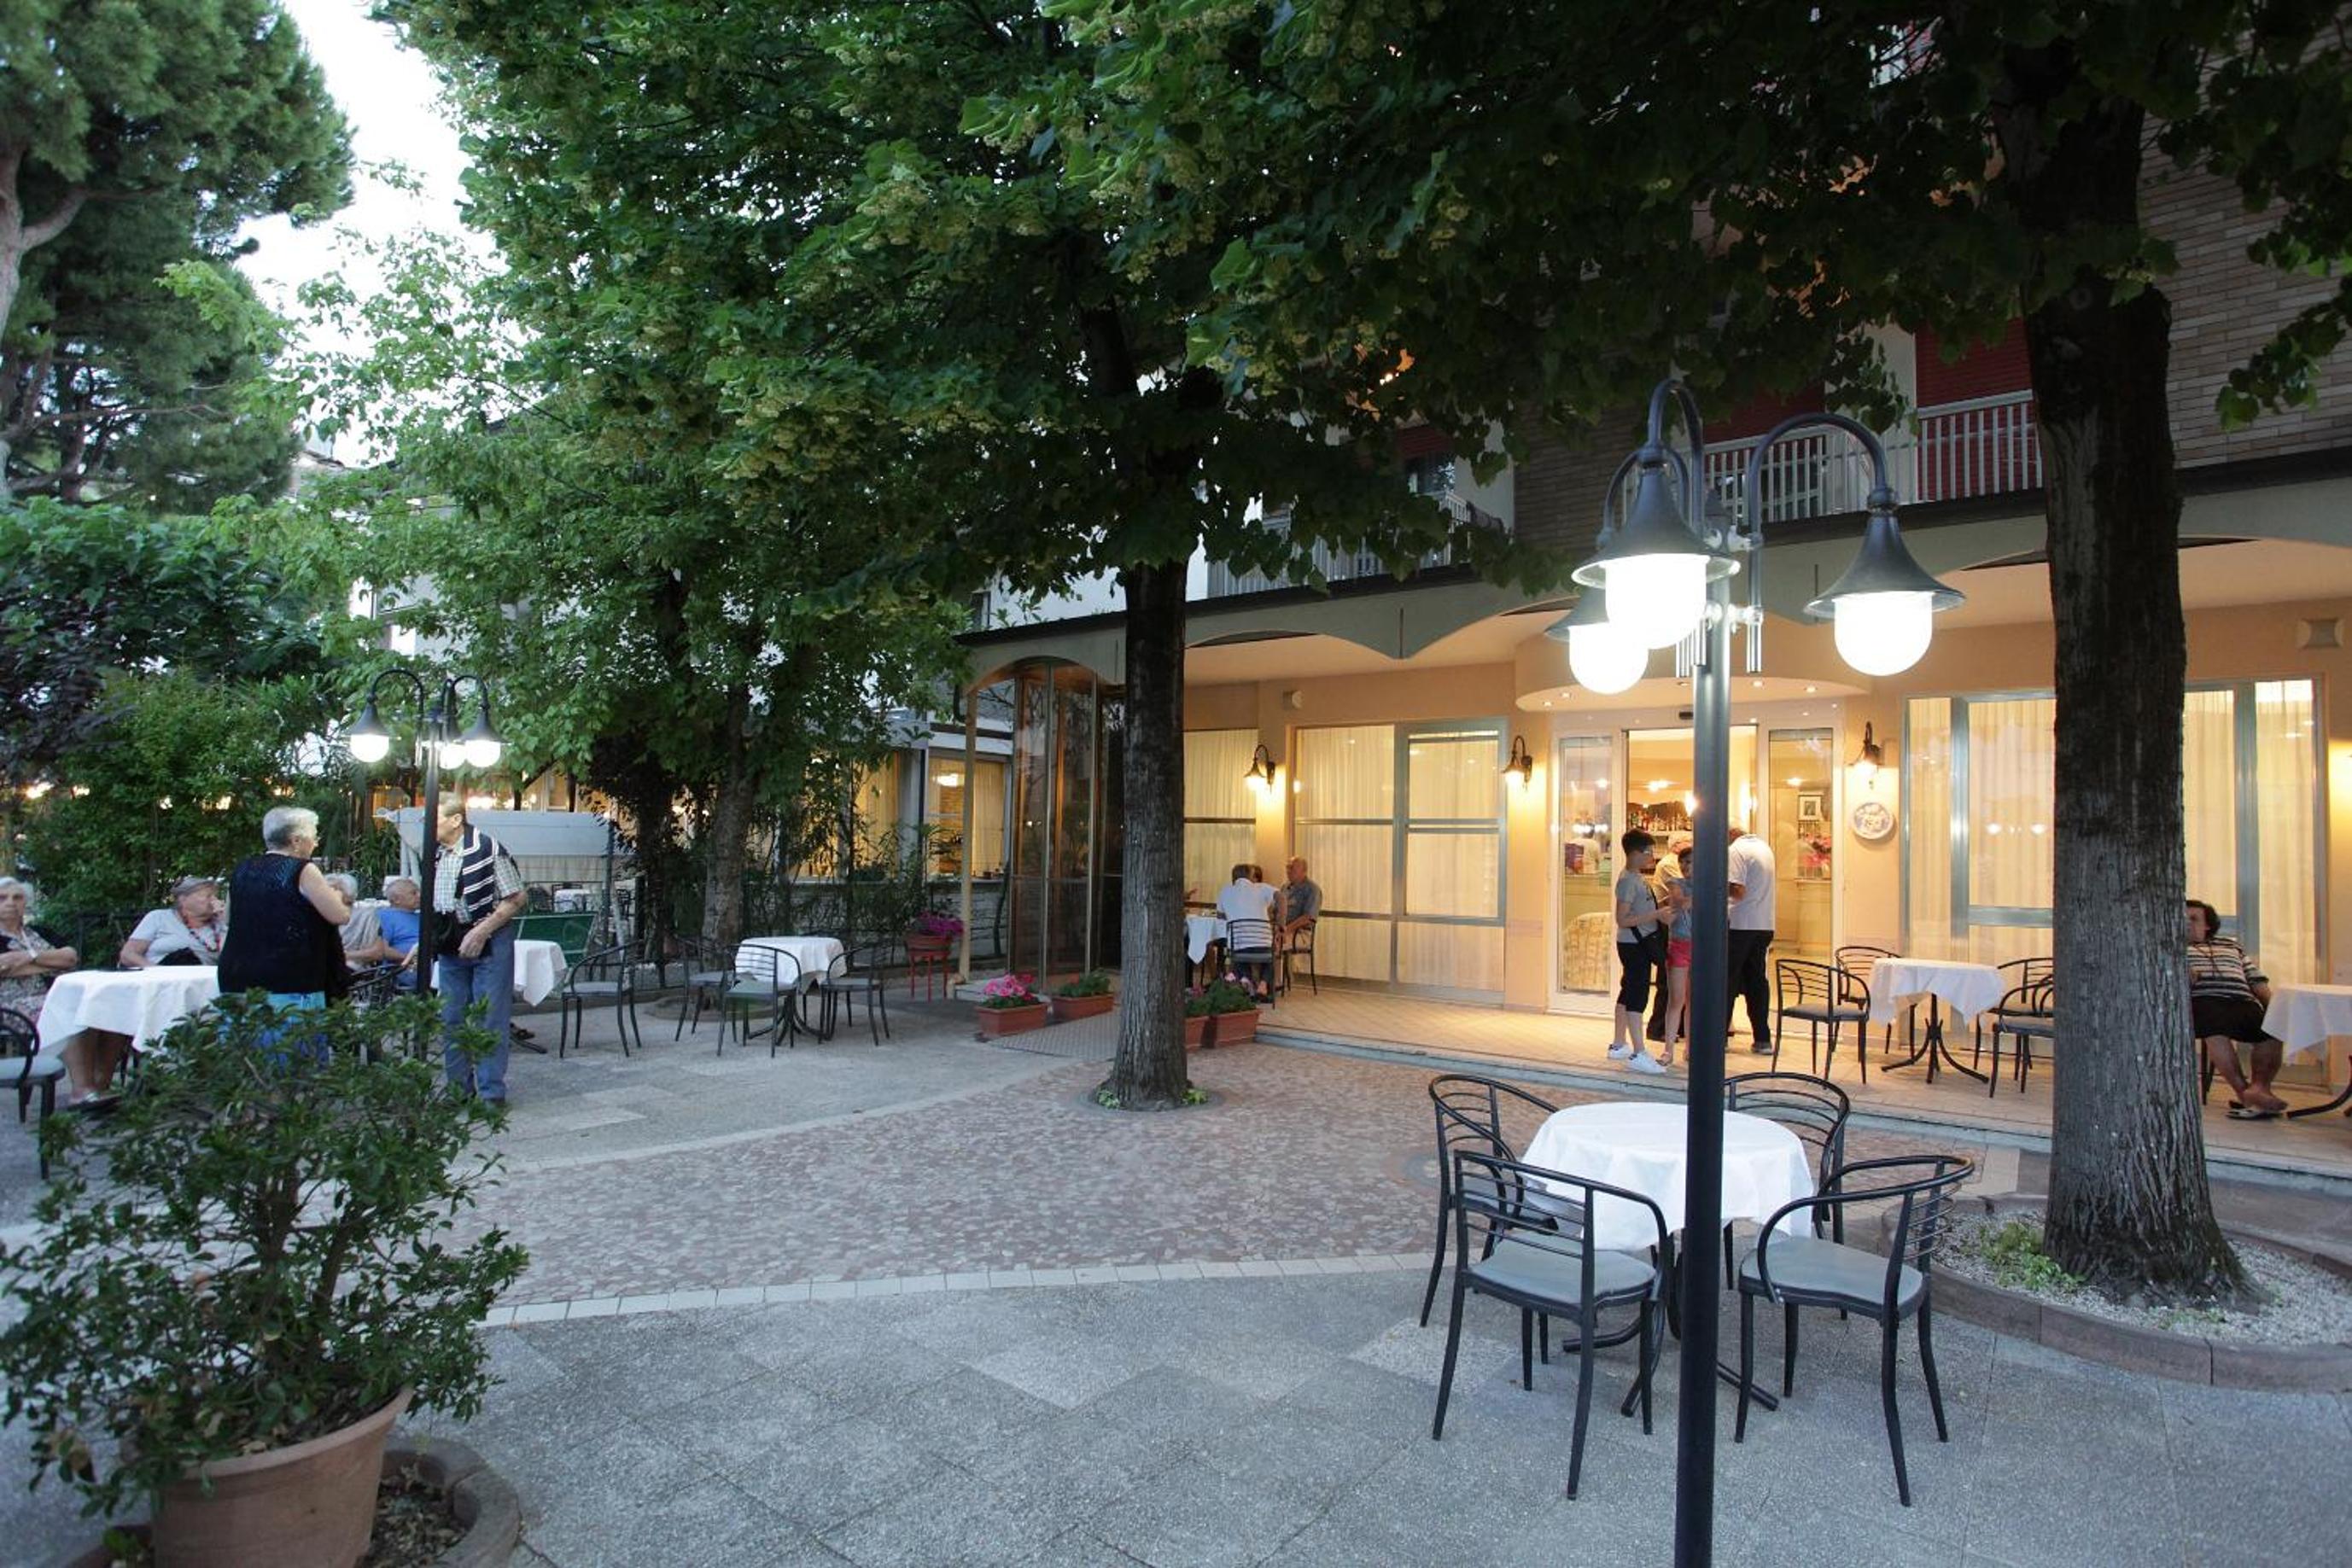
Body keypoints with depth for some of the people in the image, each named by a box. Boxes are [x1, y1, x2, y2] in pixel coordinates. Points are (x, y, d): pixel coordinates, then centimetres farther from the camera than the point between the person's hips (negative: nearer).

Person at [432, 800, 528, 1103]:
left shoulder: (488, 849, -13)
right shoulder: (433, 856, 5)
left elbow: (517, 899, -12)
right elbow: (430, 903, 18)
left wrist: (480, 932, -17)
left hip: (490, 943, -6)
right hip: (450, 947, 6)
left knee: (490, 1020, -1)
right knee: (451, 1019, 12)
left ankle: (491, 1093, 8)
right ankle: (458, 1088, 25)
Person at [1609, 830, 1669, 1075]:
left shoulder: (1639, 877, 12)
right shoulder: (1628, 880, -18)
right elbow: (1623, 919, -22)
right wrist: (1657, 914, -24)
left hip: (1641, 943, 10)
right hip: (1634, 944, -10)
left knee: (1628, 993, 16)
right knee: (1637, 997, -10)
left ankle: (1619, 1045, 26)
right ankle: (1638, 1055, -10)